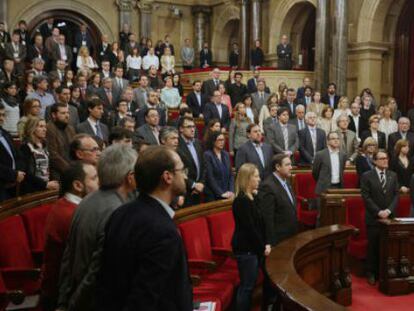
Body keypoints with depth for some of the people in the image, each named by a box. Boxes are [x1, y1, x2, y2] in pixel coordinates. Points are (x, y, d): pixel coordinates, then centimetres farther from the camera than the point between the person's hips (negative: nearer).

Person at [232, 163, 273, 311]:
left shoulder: (253, 197, 10)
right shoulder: (241, 201, -17)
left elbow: (261, 223, 10)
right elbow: (249, 228, -17)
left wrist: (266, 243, 0)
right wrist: (263, 247, -9)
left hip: (254, 247, 9)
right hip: (245, 249, -9)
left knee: (269, 277, 13)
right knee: (247, 286, -2)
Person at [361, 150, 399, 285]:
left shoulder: (393, 175, 9)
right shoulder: (367, 176, -3)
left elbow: (396, 195, 5)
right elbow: (366, 197, -8)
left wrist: (389, 210, -9)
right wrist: (378, 212, -14)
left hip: (389, 217, 3)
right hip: (373, 218, -3)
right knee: (373, 247, 3)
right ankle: (371, 274, 13)